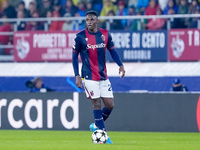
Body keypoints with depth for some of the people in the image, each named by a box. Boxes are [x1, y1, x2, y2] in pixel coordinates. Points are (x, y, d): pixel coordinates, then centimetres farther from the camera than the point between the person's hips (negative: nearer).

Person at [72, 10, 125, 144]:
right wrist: (77, 76, -8)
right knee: (97, 104, -9)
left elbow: (112, 50, 13)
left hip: (103, 76, 4)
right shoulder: (80, 37, -7)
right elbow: (75, 56, -1)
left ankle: (96, 126, 24)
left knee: (110, 104, 1)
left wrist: (120, 65, -2)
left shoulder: (105, 34, 2)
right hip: (89, 77, -4)